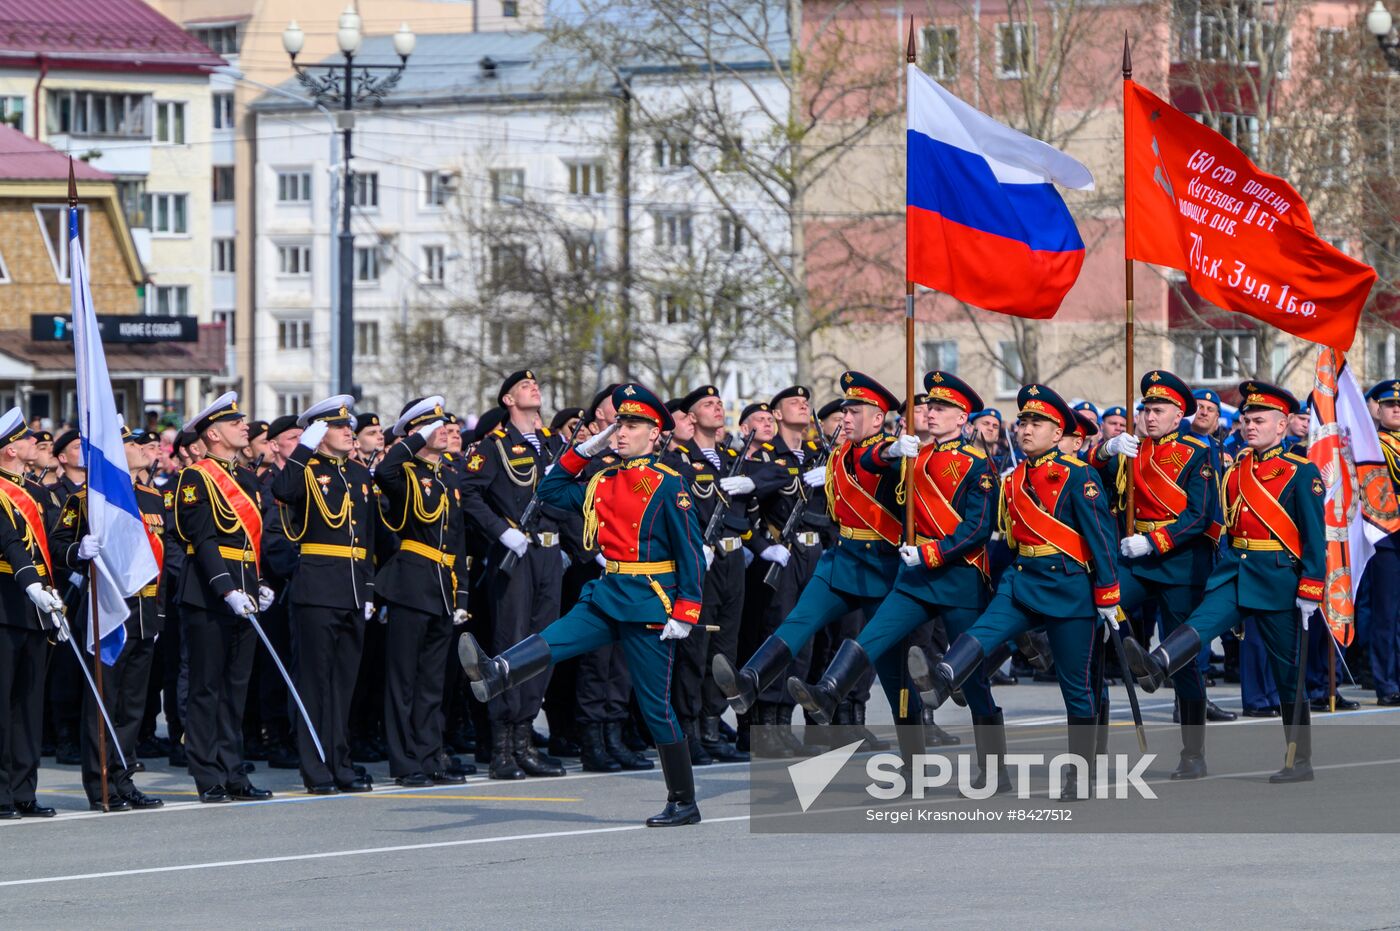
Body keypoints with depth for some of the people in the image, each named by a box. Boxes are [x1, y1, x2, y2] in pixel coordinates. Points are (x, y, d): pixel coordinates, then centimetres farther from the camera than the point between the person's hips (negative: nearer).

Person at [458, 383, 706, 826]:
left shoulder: (667, 484, -9)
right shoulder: (603, 480, 11)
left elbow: (692, 552, -11)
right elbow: (551, 492, 22)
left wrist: (684, 614, -16)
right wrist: (584, 450, 10)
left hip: (648, 603, -7)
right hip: (606, 594, 7)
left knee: (656, 706, -2)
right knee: (552, 640, -20)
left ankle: (684, 803, 5)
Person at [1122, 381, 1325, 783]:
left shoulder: (1301, 473, -5)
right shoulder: (1236, 468, 11)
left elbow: (1315, 538, -9)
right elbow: (1226, 524, 17)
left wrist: (1310, 592, -13)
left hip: (1278, 578, -5)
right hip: (1235, 571, 5)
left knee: (1288, 673, 2)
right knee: (1201, 622, -24)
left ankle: (1301, 761, 10)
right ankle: (1154, 668, -51)